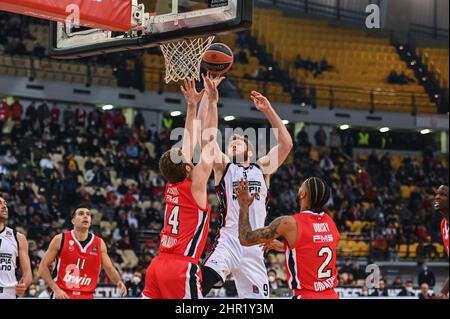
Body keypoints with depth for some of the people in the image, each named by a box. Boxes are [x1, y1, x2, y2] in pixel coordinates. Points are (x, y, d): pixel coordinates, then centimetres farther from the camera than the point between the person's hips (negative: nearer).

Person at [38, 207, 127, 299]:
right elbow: (43, 267, 0)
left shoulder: (99, 243, 5)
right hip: (62, 295, -3)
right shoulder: (60, 240, -2)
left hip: (87, 296, 3)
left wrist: (119, 282, -11)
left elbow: (110, 269, 11)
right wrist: (56, 289, -12)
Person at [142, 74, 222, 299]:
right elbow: (208, 140, -2)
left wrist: (192, 106, 22)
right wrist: (212, 102, 1)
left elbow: (189, 141, 19)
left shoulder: (172, 186, 11)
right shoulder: (195, 185, -5)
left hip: (159, 265, 8)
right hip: (182, 268, -8)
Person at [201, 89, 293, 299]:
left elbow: (286, 143, 9)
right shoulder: (223, 166, 10)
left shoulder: (263, 169, 17)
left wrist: (268, 110, 4)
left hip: (254, 249, 3)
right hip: (228, 242, -3)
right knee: (199, 285, -29)